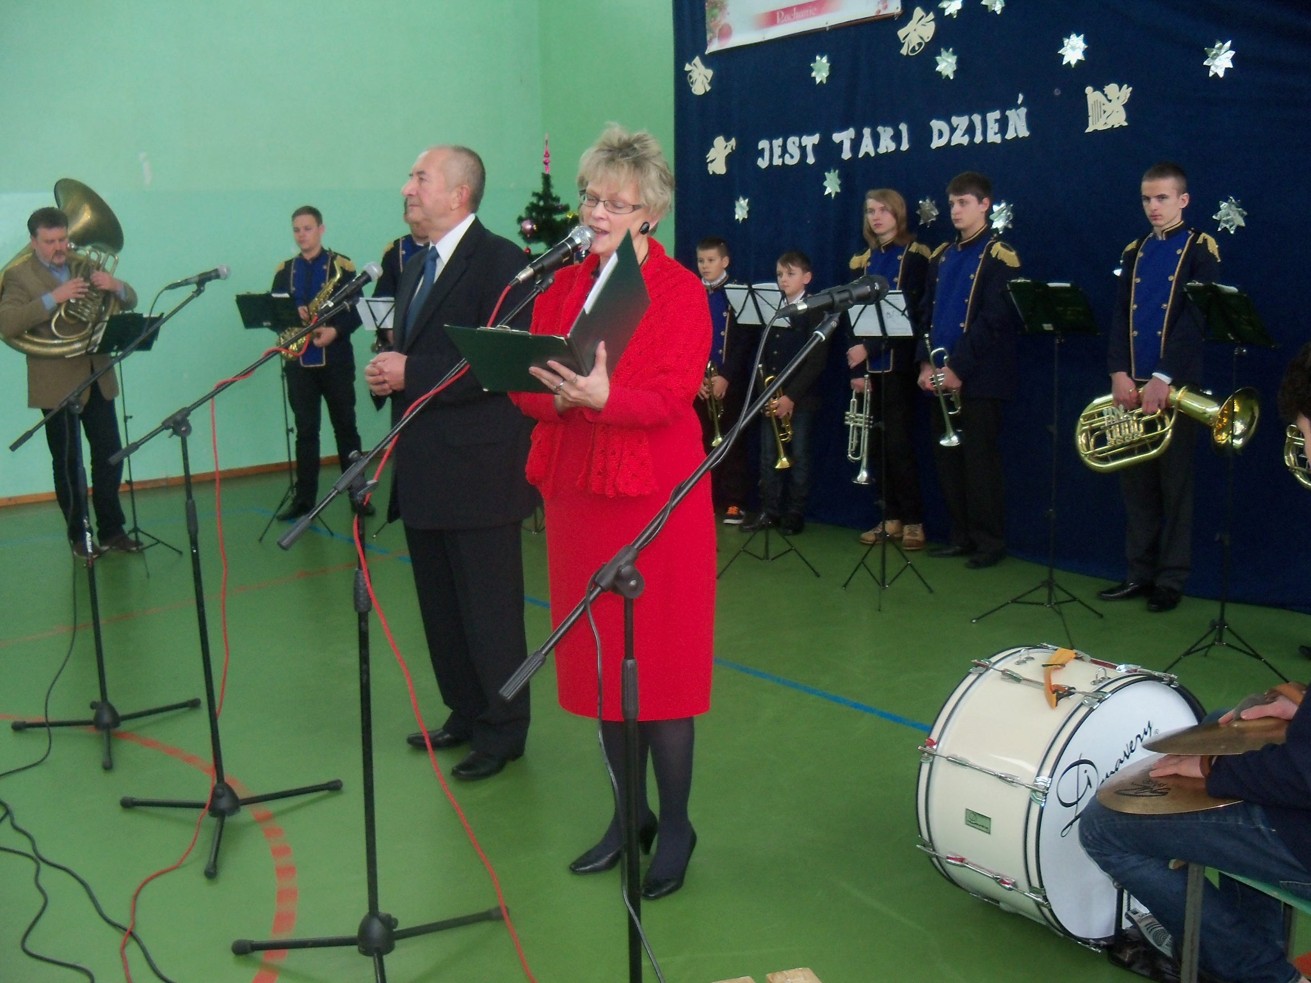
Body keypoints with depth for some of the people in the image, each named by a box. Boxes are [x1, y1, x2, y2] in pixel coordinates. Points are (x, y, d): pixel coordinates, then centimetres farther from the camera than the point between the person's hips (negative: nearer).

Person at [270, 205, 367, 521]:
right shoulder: (284, 270, 11)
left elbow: (357, 311, -5)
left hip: (335, 359, -3)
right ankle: (304, 498, 9)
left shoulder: (341, 266, 0)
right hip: (298, 361, 3)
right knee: (305, 431, 5)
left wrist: (335, 331, -21)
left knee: (345, 426, 5)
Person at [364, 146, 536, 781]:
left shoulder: (499, 261, -11)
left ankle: (502, 729, 15)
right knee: (439, 604, 16)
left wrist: (411, 374, -20)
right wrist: (384, 373, 0)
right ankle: (464, 712, 31)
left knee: (489, 606, 1)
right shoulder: (415, 269, 17)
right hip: (423, 469, 9)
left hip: (477, 468, -9)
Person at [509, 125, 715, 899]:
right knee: (599, 655, 11)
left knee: (660, 657, 0)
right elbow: (525, 386, 4)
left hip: (657, 495, -5)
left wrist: (603, 395, -34)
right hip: (577, 489, 6)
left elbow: (673, 394, -16)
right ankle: (630, 813, 27)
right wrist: (558, 393, -18)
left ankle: (677, 826, 15)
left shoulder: (680, 291, -5)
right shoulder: (560, 287, 11)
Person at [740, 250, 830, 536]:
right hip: (772, 396, 5)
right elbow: (763, 353, 11)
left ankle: (794, 515, 8)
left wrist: (791, 396, -17)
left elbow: (816, 361, -11)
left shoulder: (815, 313, -4)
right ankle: (769, 512, 11)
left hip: (801, 397, -5)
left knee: (798, 456, 1)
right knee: (769, 456, 5)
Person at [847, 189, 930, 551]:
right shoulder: (863, 261, 13)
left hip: (899, 364, -5)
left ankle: (913, 521, 1)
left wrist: (870, 347, -19)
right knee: (876, 444, 5)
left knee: (897, 443, -8)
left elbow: (912, 313, -11)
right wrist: (856, 368, 2)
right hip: (869, 367, 5)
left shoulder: (914, 256, -3)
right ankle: (891, 518, 13)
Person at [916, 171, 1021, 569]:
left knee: (980, 458, -3)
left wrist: (958, 367, -16)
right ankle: (961, 535, 19)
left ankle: (990, 540, 6)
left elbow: (994, 322, -13)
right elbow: (926, 313, 14)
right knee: (947, 457, 9)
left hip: (979, 378, -7)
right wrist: (926, 363, 0)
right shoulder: (941, 257, 16)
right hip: (940, 376, 7)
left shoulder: (999, 257, -6)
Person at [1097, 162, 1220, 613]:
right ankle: (1140, 572, 16)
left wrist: (1164, 378, -20)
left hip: (1175, 384, -5)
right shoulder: (1135, 253, 14)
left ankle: (1171, 580, 8)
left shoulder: (1200, 249, -1)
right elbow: (1120, 317, 7)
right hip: (1132, 384, 5)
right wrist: (1119, 373, -8)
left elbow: (1192, 319, -11)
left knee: (1174, 484, 1)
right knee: (1136, 483, 7)